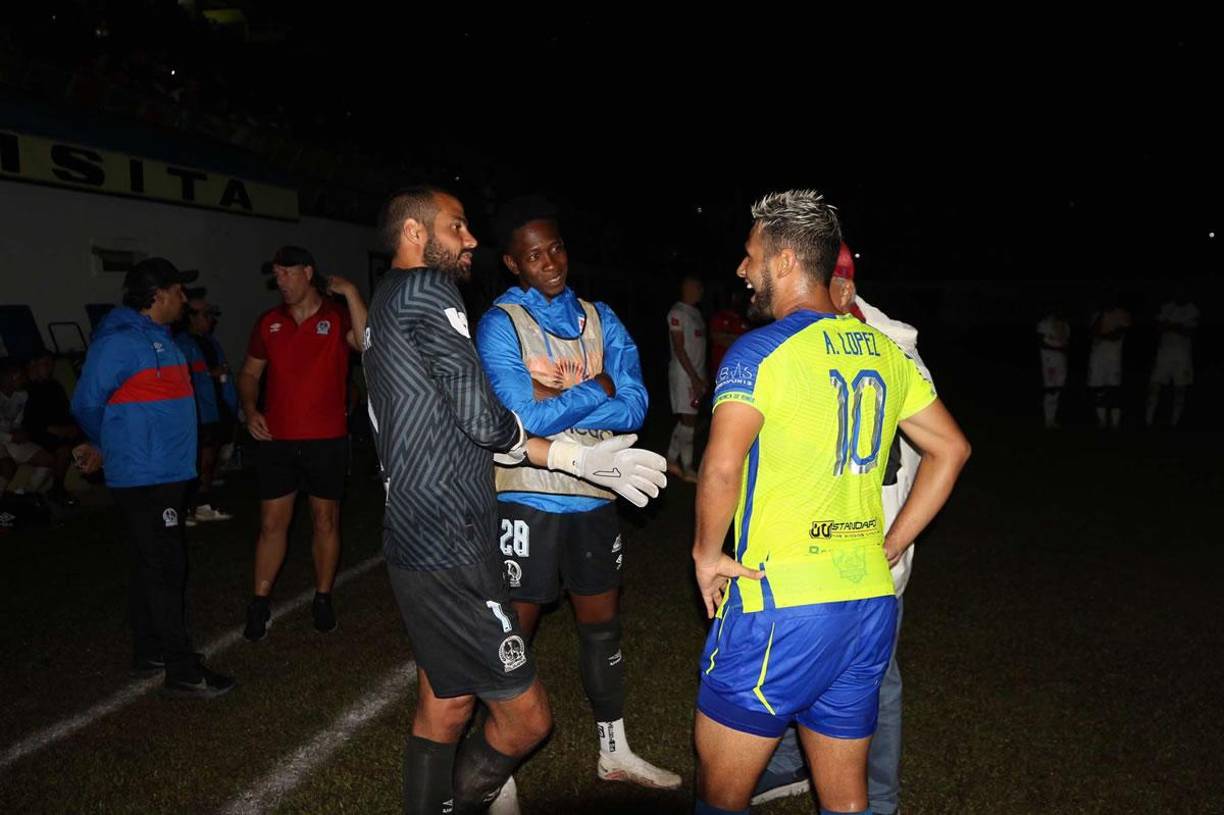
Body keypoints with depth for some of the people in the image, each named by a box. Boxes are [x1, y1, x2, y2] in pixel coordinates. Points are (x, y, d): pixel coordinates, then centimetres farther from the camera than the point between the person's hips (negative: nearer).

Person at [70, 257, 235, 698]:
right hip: (144, 476, -9)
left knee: (153, 565, 16)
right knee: (165, 568, -6)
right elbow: (87, 403, -9)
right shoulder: (118, 341, -14)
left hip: (166, 472, 9)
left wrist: (103, 447, 18)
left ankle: (149, 651, 29)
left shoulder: (159, 337, 16)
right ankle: (183, 671, 0)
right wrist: (106, 446, 8)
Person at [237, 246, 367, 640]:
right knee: (272, 522, 5)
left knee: (326, 519, 8)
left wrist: (350, 293, -22)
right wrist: (250, 411, -1)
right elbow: (250, 373, 15)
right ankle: (260, 603, 16)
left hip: (327, 439, -2)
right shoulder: (269, 322, 7)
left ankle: (323, 598, 21)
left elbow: (367, 342, -23)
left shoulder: (337, 317, -2)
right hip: (277, 439, 2)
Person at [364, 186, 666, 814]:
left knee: (444, 706, 21)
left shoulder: (387, 304, 18)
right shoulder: (425, 291, -13)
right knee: (527, 717, 3)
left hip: (416, 543, 10)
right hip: (449, 550, -10)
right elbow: (485, 422, -19)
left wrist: (578, 457, 7)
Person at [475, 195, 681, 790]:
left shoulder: (599, 318, 4)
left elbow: (634, 406, -7)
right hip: (529, 502, -5)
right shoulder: (500, 323, -10)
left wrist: (553, 398, -18)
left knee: (602, 625, 18)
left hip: (594, 498, 5)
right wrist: (596, 390, -13)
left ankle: (614, 752, 38)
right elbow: (524, 418, -22)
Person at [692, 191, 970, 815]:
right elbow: (951, 449, 16)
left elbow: (722, 467, -25)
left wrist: (707, 553, -8)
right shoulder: (884, 350, 9)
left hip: (781, 606, -7)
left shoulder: (761, 350, -12)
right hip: (870, 604, 7)